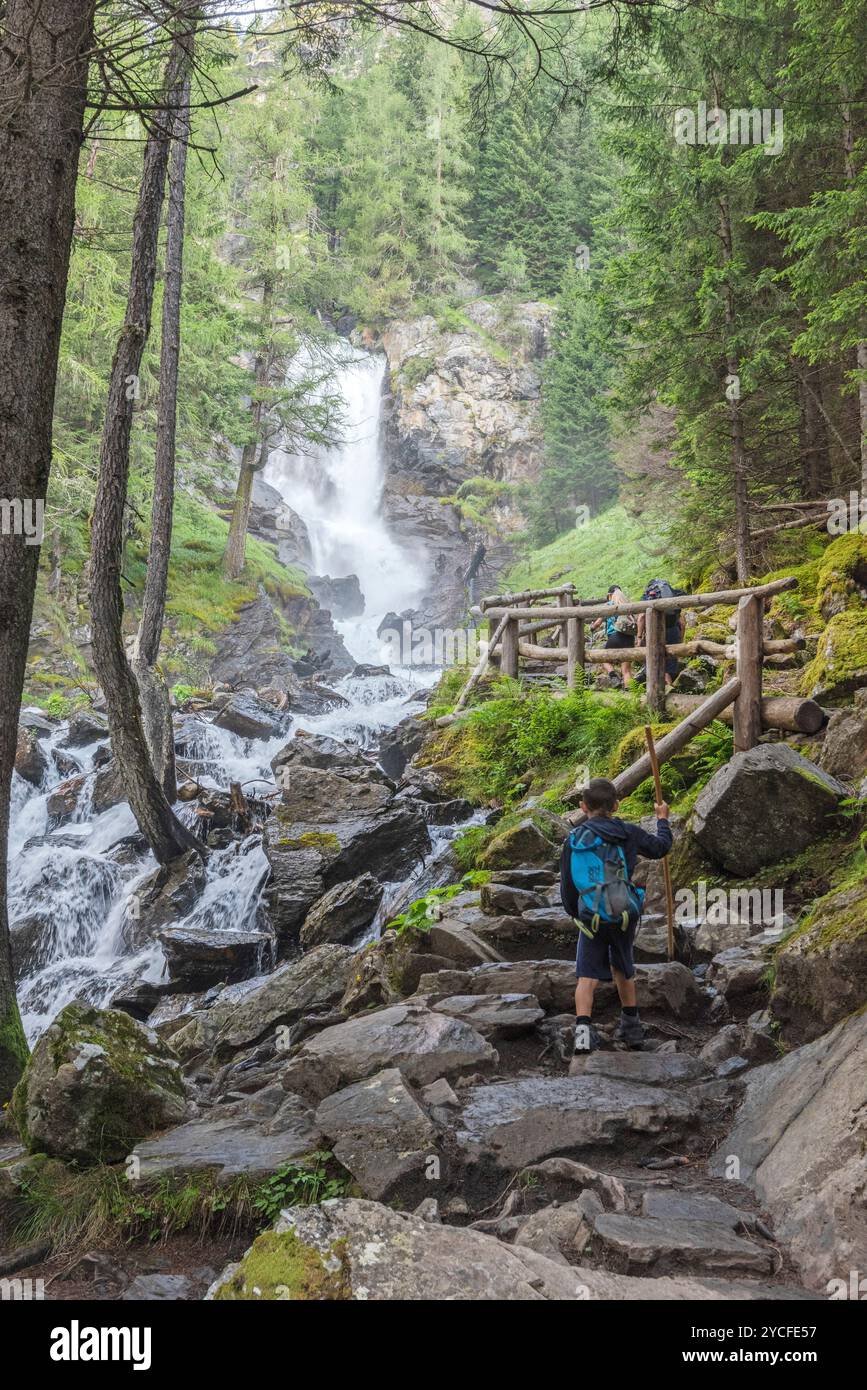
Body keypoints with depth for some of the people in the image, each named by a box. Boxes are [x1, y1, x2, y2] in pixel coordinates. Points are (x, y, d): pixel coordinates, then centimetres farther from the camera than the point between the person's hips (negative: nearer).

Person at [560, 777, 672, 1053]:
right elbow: (660, 847, 17)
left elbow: (567, 885, 4)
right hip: (626, 914, 2)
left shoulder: (574, 840, -3)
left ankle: (583, 1028, -20)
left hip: (592, 917, -2)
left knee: (586, 976, -1)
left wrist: (574, 913, 22)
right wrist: (662, 819, 35)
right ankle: (631, 1026, 35)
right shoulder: (628, 833, -1)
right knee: (623, 969, 23)